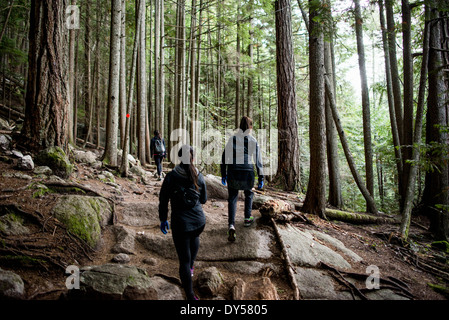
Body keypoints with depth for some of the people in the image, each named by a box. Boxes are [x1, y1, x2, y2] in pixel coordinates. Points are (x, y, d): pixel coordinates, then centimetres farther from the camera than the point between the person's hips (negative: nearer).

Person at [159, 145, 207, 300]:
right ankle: (191, 266, 49)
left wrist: (163, 219, 9)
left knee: (184, 260, 7)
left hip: (180, 224, -3)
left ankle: (190, 296, 11)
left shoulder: (171, 177, -10)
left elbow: (163, 200, -5)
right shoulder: (199, 177, -4)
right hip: (199, 221, 3)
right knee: (195, 236, 39)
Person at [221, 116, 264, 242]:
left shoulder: (232, 139, 4)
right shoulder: (253, 141, 0)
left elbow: (224, 157, 4)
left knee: (232, 198, 7)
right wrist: (261, 178, 5)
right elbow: (258, 160, -1)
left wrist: (223, 174, 12)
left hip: (233, 173, 1)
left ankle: (231, 225, -12)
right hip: (247, 173, 0)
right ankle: (247, 219, 36)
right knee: (248, 194, 27)